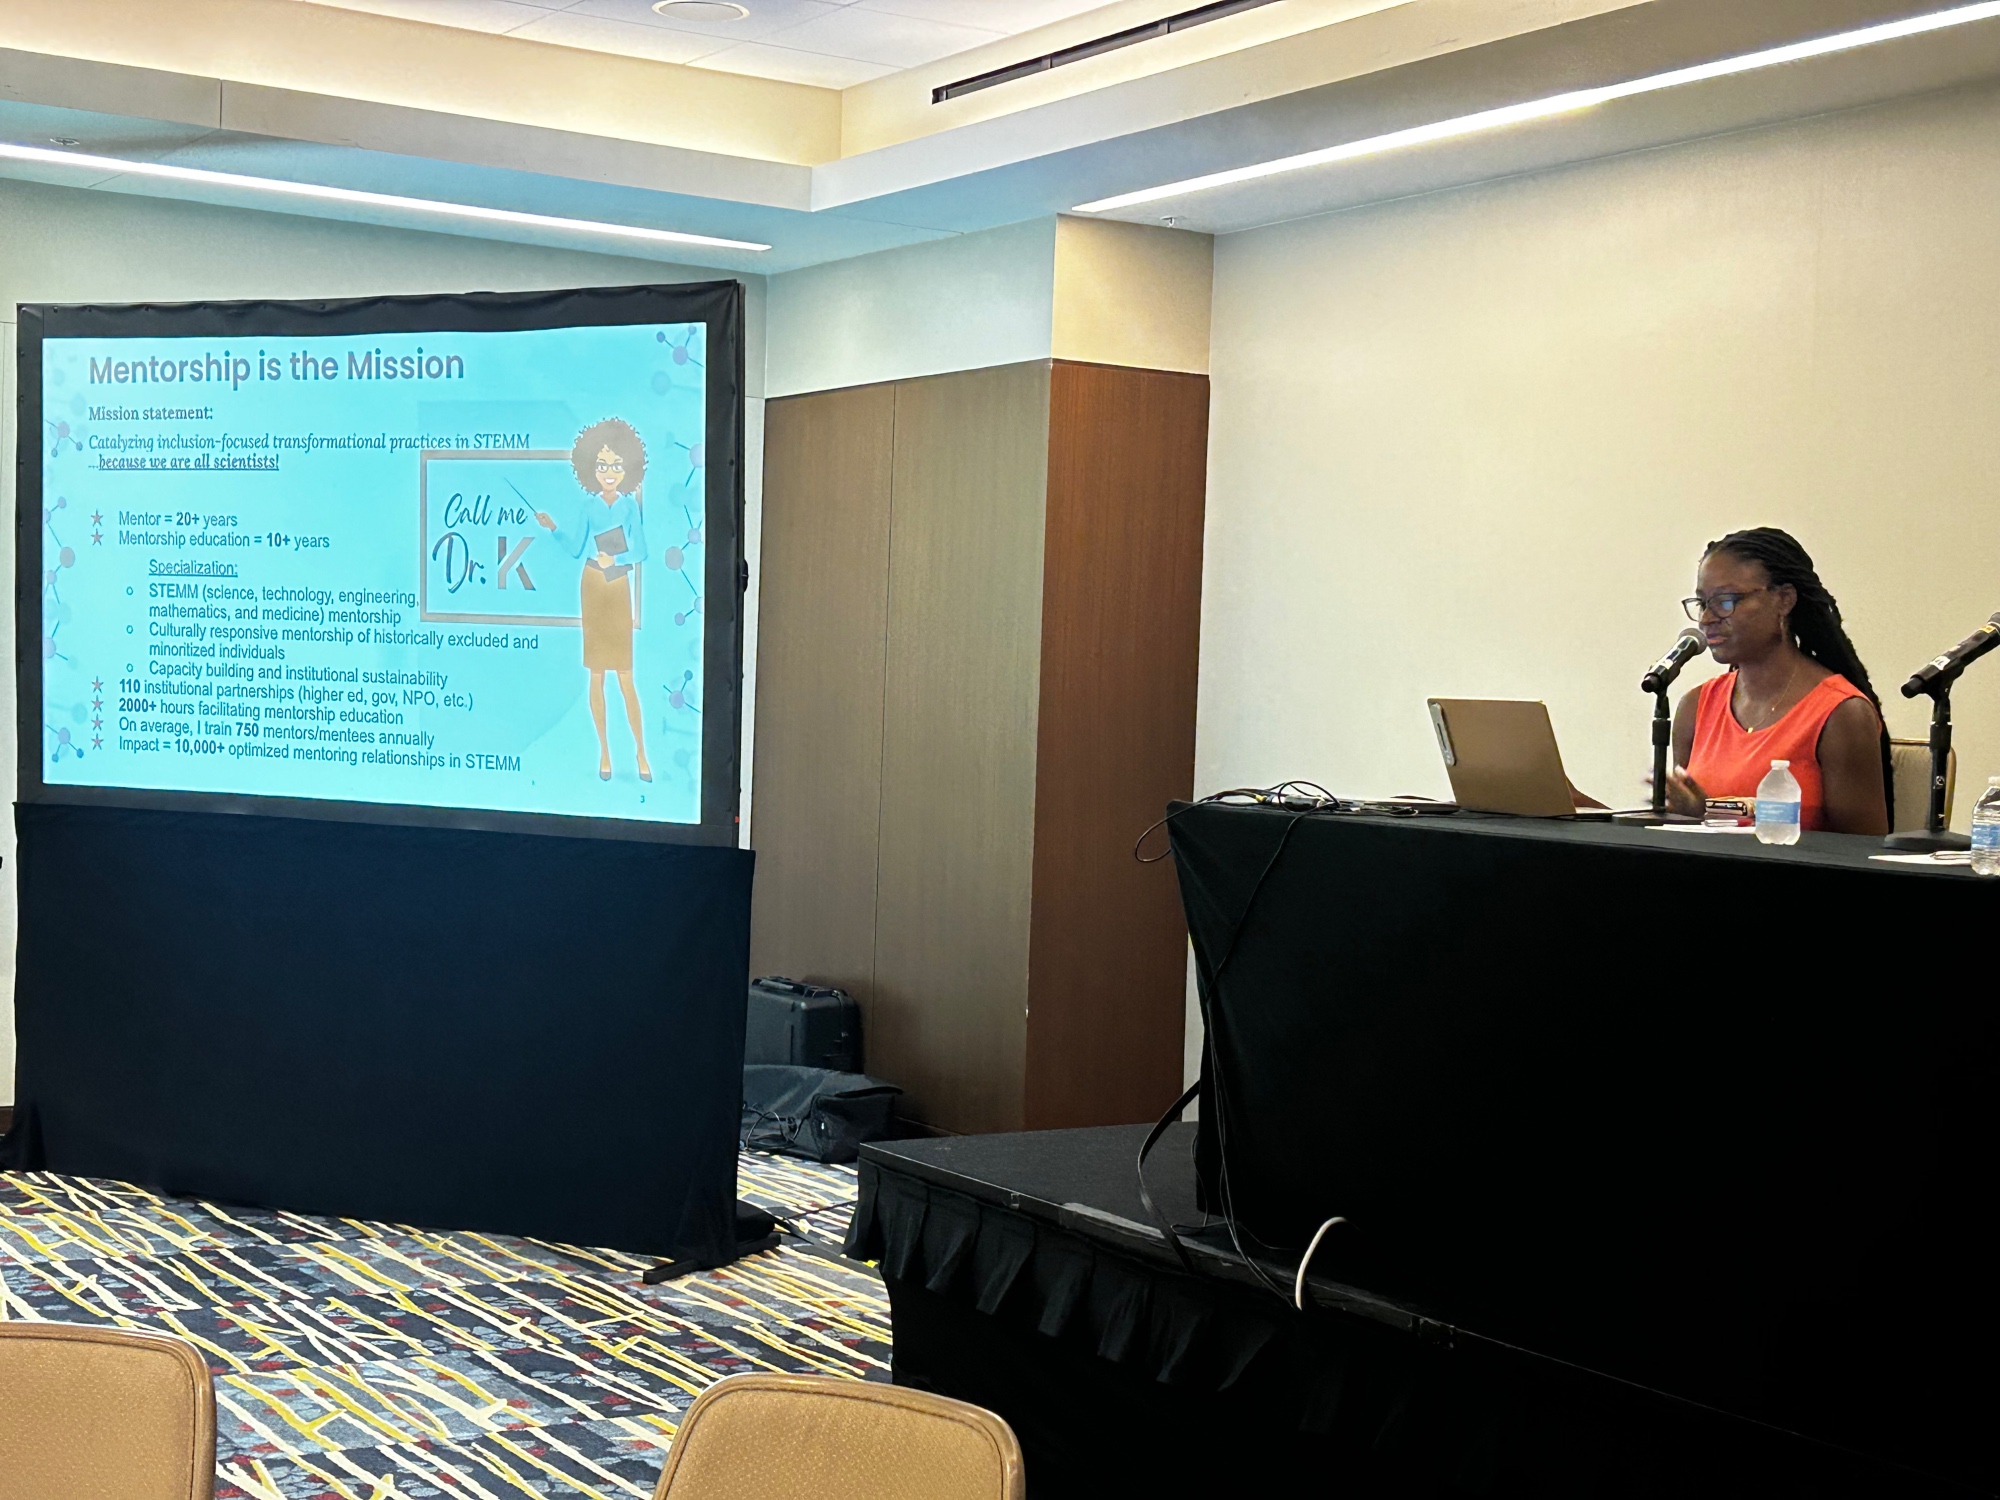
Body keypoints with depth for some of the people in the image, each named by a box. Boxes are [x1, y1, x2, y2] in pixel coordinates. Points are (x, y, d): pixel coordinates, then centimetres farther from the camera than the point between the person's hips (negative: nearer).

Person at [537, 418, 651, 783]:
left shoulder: (630, 505, -2)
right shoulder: (590, 505, 4)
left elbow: (639, 550, -5)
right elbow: (576, 547, 9)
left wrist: (615, 559, -20)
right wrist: (553, 528, -3)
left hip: (619, 589, -2)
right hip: (593, 588, 2)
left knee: (626, 676, -4)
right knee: (596, 675, 4)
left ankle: (641, 753, 3)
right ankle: (604, 752, 10)